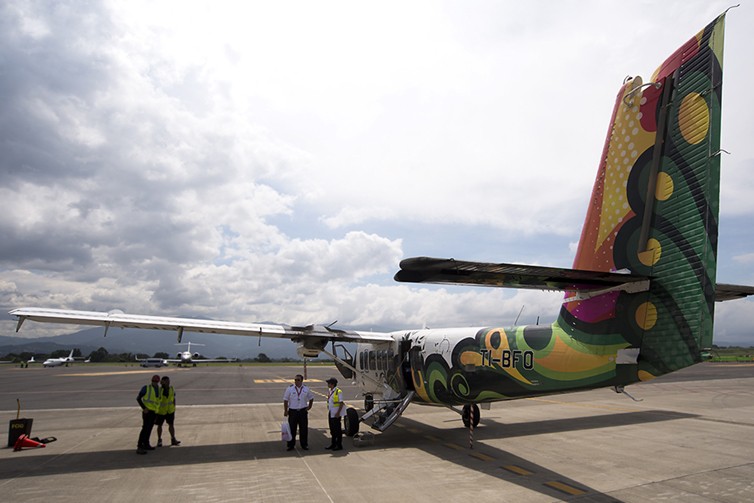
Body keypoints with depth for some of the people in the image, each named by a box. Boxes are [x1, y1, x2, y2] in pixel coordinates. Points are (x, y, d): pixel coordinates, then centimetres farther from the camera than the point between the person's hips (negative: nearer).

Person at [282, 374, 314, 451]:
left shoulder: (306, 389, 3)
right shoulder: (289, 388, -4)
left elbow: (311, 398, 17)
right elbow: (285, 400, -1)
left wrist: (309, 406, 7)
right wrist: (285, 410, -5)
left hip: (303, 411, 2)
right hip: (292, 411, -2)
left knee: (304, 429, 6)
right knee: (292, 429, 2)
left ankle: (304, 445, 17)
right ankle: (291, 445, 13)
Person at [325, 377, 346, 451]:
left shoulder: (338, 391, -16)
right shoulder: (329, 390, 9)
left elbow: (341, 403, -15)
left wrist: (338, 412, -19)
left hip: (336, 414, -8)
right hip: (330, 413, 8)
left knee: (337, 429, 0)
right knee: (332, 429, 15)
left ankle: (339, 445, 9)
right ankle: (333, 444, 26)